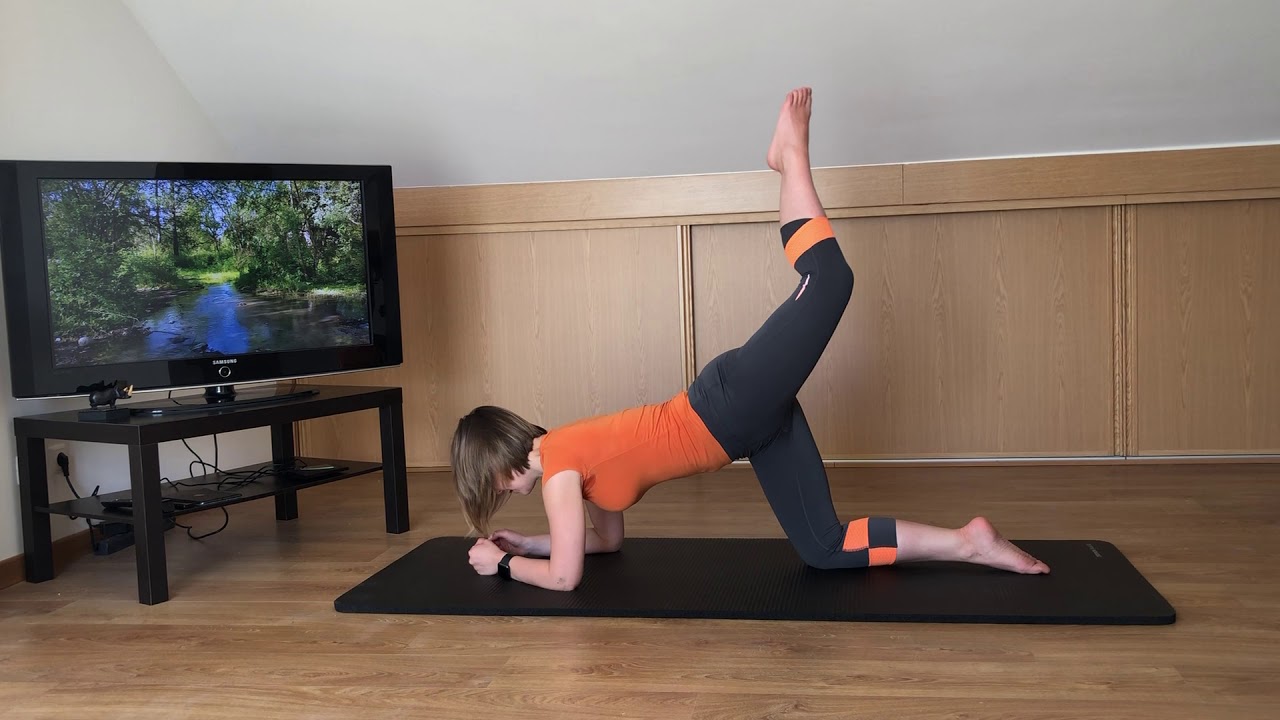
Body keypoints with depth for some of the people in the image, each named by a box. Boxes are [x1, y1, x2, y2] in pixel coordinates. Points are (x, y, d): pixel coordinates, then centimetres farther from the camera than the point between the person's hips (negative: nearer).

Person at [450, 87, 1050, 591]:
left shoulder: (557, 462, -7)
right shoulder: (576, 457, 18)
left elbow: (564, 575, -10)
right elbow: (606, 538, 31)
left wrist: (503, 563, 7)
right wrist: (525, 543, 30)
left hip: (736, 404, -7)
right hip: (751, 423, 7)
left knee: (830, 278, -22)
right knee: (825, 549, 4)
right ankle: (970, 543, 3)